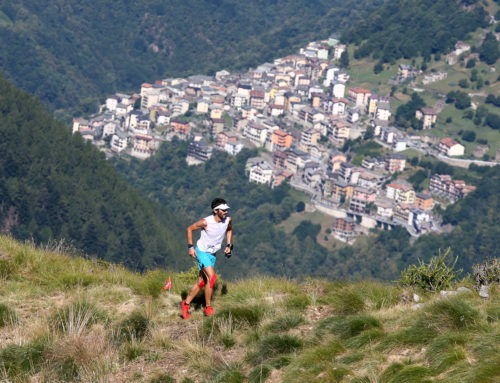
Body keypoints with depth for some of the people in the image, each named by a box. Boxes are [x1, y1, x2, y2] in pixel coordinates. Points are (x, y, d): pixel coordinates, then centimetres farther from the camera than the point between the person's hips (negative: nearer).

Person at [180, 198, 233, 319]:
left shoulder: (228, 220, -8)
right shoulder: (206, 222, -23)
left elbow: (229, 230, 17)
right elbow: (189, 229, -8)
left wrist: (228, 245, 8)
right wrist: (190, 247, -10)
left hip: (212, 254, 6)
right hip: (202, 251, -6)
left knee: (202, 282, 9)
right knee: (212, 277, -20)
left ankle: (185, 304, 23)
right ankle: (208, 308, -10)